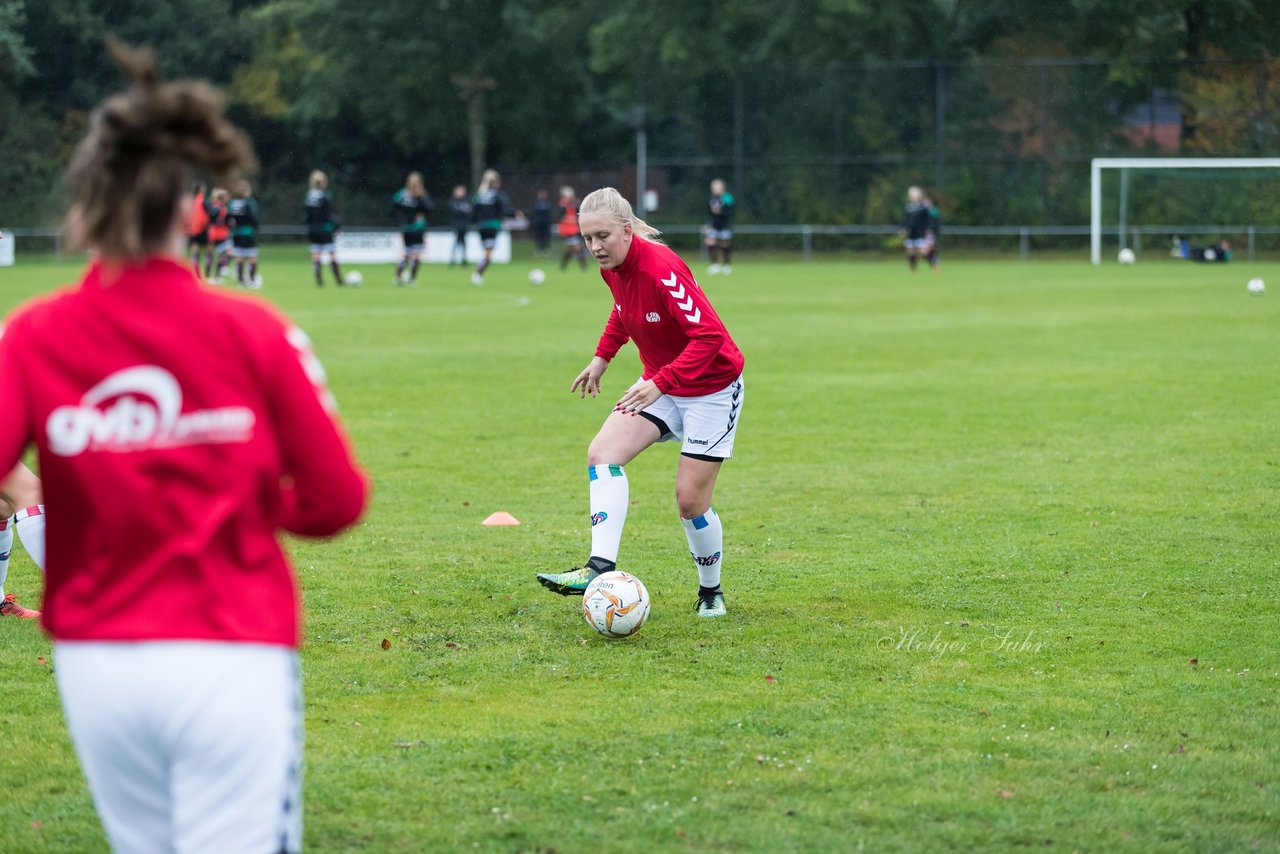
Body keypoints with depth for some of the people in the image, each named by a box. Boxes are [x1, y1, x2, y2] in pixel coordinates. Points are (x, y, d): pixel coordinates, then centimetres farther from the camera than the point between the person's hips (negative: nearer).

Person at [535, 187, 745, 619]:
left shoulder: (661, 268, -29)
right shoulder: (613, 268, -5)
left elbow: (708, 336, -34)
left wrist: (660, 383, -40)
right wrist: (601, 357, 13)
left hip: (711, 388, -7)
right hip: (660, 382, 7)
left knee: (690, 498, -4)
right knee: (602, 453, -16)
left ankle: (711, 592, 20)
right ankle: (601, 566, -24)